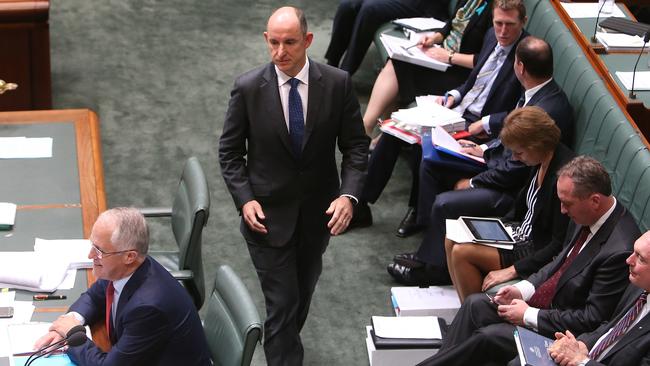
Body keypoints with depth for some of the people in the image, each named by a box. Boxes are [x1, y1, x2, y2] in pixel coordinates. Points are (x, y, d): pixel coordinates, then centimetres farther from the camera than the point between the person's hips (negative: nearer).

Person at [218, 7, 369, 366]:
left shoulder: (337, 83, -11)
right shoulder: (248, 88, -13)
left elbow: (356, 146, -3)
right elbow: (230, 151, -3)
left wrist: (349, 194, -17)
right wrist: (244, 199, -15)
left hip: (318, 213, 3)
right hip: (268, 214, -3)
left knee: (302, 294, 21)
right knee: (282, 304, -4)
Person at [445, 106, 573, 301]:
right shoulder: (541, 162, 1)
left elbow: (560, 245, -25)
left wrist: (513, 270, -24)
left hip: (538, 252, -10)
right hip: (521, 236, 10)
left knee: (462, 252, -17)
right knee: (452, 242, 3)